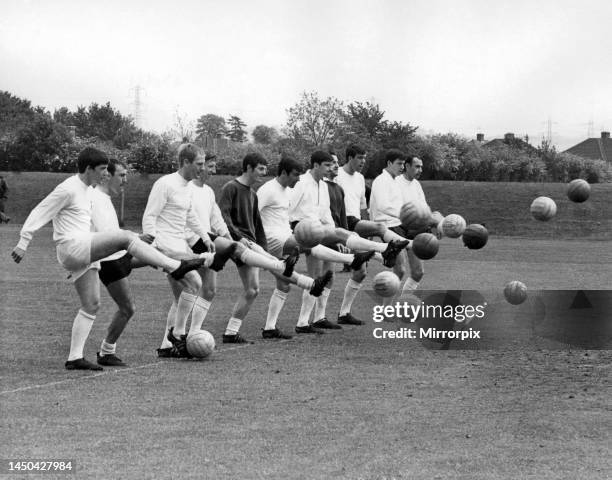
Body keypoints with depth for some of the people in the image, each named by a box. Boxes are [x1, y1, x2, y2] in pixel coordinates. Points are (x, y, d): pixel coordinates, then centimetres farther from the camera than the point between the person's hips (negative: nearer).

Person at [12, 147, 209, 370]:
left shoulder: (87, 190, 18)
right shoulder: (68, 189, -11)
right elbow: (40, 214, -10)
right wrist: (23, 243, -12)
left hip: (84, 251, 10)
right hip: (71, 248, -10)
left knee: (91, 306, 7)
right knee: (127, 237, -21)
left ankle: (74, 358, 9)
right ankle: (176, 267, -20)